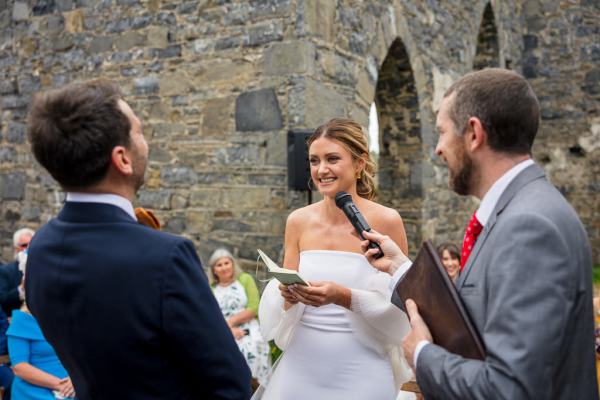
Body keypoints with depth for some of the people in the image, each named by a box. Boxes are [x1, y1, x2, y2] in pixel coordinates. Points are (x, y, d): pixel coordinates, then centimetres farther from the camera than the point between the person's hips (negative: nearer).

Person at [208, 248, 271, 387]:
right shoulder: (210, 289, 12)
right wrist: (228, 330, -16)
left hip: (248, 330, -1)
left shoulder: (245, 279, 9)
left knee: (251, 347, -32)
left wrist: (230, 322, -9)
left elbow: (254, 308, -1)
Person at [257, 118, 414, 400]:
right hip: (301, 366, 3)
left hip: (360, 372, -2)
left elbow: (399, 306, -8)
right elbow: (283, 303, 6)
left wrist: (345, 297, -23)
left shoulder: (386, 221, -10)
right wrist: (289, 296, -15)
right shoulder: (298, 221, 0)